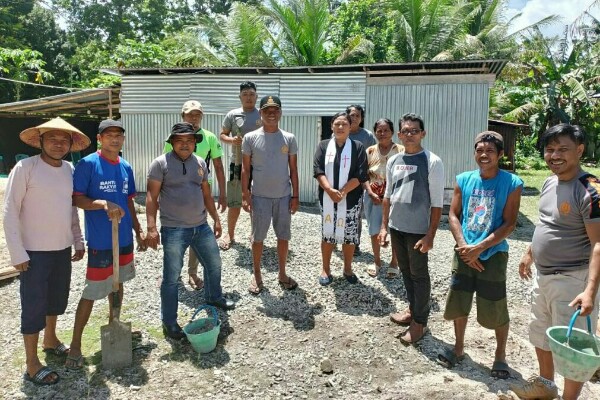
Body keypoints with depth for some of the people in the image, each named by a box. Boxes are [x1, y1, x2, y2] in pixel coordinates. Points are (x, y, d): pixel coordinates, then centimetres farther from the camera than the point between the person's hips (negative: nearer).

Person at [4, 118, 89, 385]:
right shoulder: (25, 168, -14)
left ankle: (50, 340, 42)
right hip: (34, 251, -6)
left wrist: (78, 241, 12)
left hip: (62, 249, 6)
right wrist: (17, 253, -15)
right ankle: (32, 366, 17)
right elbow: (10, 212, -13)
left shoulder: (69, 170, 4)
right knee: (34, 305, 3)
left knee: (58, 297, 19)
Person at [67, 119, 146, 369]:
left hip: (125, 238, 6)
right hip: (100, 241, -6)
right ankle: (75, 345, 14)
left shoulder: (126, 167, 7)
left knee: (118, 282, 20)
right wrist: (103, 203, -29)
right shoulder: (87, 164, -11)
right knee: (92, 292, 0)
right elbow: (76, 199, -13)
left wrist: (138, 231, 14)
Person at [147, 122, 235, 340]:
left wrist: (216, 219, 16)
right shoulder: (161, 163, -8)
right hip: (174, 230, -6)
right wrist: (151, 227, -18)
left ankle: (214, 296, 47)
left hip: (201, 227, 6)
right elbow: (152, 197, -11)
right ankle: (169, 322, 20)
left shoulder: (200, 163, 8)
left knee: (214, 264, 20)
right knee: (172, 277, 3)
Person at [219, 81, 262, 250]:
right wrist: (231, 140, -14)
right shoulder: (232, 115, 2)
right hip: (238, 163, 0)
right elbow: (222, 135, 6)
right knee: (234, 201, 4)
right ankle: (230, 234, 20)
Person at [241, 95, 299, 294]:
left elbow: (293, 169, 4)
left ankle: (282, 274, 28)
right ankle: (257, 275, 24)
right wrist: (245, 195, -5)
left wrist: (295, 196, 1)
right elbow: (245, 169, 0)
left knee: (283, 236, 11)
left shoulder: (289, 138, 1)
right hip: (260, 196, -1)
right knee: (258, 237, 8)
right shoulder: (250, 138, -4)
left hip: (284, 196, 2)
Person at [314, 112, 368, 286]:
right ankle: (325, 269, 24)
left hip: (351, 200, -1)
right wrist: (330, 190, -20)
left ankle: (347, 269, 25)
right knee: (327, 234, 9)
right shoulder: (323, 146, 5)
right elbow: (318, 171, -5)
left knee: (349, 236, 7)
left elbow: (361, 175, -8)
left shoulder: (358, 147, 0)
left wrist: (342, 192, -18)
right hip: (327, 199, 1)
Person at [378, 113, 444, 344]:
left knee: (419, 275, 6)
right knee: (405, 271, 18)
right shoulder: (393, 161, 6)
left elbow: (437, 202, -11)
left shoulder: (432, 162, -11)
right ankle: (412, 309, 35)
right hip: (396, 227, 6)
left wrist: (430, 235, -15)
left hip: (418, 229, -6)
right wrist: (384, 226, 11)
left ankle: (419, 321, 18)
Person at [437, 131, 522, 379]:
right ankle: (458, 348, 34)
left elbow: (509, 224, -11)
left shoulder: (512, 183, -9)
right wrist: (463, 246, -11)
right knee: (458, 303, 13)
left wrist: (479, 248, -16)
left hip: (493, 255, -3)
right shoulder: (464, 180, 0)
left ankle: (500, 356, 30)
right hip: (464, 254, 3)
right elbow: (453, 215, 1)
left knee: (495, 310, 6)